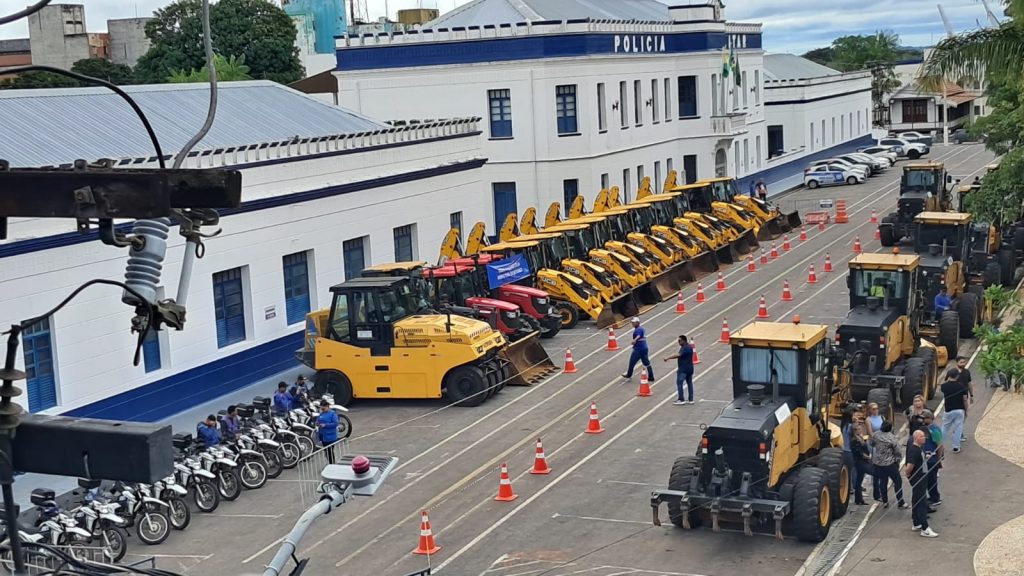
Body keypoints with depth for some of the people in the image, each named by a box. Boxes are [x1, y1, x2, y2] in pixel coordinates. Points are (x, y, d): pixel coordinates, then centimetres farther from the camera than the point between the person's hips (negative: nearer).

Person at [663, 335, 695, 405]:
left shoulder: (685, 348, -19)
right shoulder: (688, 347, 14)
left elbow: (678, 355, -31)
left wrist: (668, 358, -30)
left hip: (683, 369, -10)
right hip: (689, 368, 10)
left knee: (679, 383, -7)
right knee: (689, 383, 11)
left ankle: (681, 399, -8)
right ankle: (691, 399, 15)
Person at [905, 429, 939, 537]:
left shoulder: (920, 448, 6)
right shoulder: (913, 450, -26)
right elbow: (910, 466, -30)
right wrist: (907, 474, -13)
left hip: (922, 478, 10)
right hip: (917, 480, -10)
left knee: (917, 501, 19)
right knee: (922, 504, -6)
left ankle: (917, 524, 31)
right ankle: (924, 529, -3)